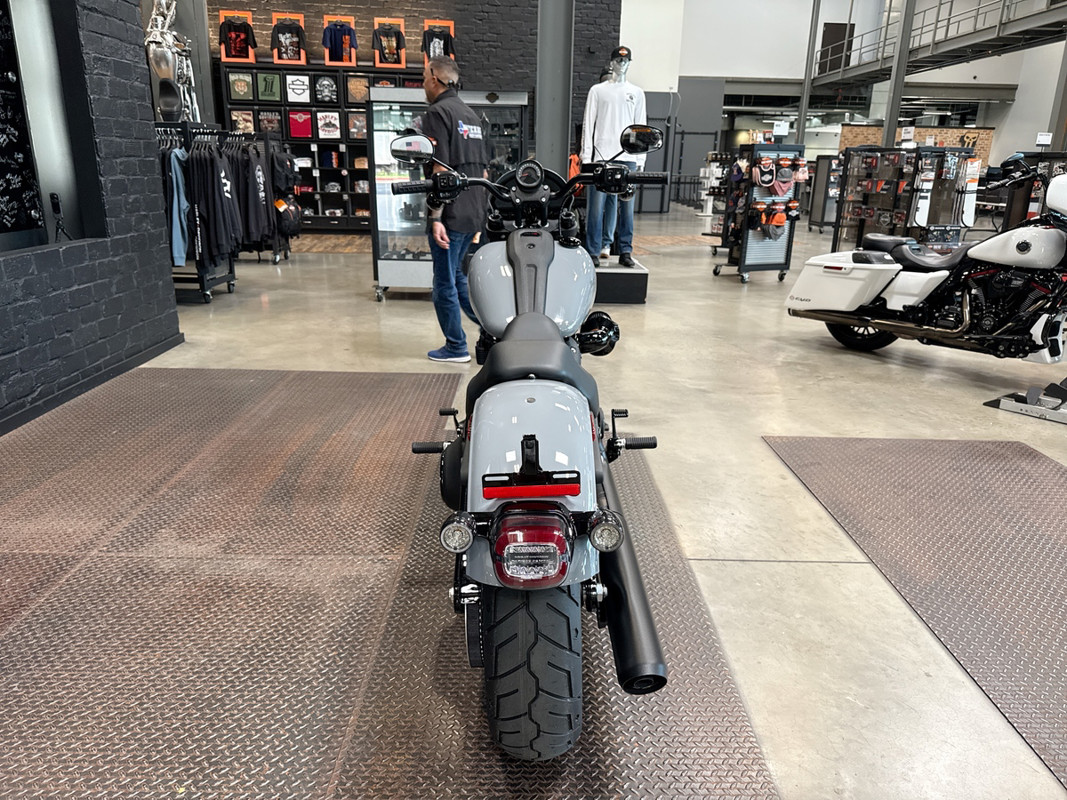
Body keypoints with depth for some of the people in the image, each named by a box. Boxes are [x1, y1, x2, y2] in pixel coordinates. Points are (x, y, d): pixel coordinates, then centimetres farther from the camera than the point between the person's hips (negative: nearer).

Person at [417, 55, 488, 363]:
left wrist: (436, 217, -19)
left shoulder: (437, 113, -10)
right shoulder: (471, 114, 17)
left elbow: (440, 170, -18)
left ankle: (456, 347, 11)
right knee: (457, 276, 20)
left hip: (451, 216, -8)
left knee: (445, 284, 2)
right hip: (474, 214, 9)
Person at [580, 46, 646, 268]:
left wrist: (640, 159, 5)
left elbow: (640, 126, 14)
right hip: (602, 155, -2)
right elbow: (588, 124, 6)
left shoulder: (637, 93, 16)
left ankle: (625, 251, 7)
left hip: (628, 158, 2)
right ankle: (593, 252, -1)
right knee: (596, 206, -6)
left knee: (627, 206, 1)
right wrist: (586, 156, -3)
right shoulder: (598, 90, 10)